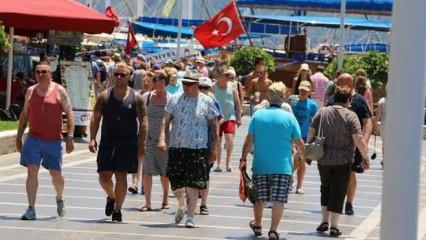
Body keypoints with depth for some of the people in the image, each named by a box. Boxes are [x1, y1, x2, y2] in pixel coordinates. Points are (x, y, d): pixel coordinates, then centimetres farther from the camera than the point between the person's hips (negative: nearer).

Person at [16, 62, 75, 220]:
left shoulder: (59, 91, -2)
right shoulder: (31, 91, 9)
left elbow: (69, 114, -4)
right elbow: (24, 115, 17)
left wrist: (70, 137, -12)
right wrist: (19, 136, 14)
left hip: (53, 140, -2)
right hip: (33, 139, 2)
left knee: (55, 173, 6)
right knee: (32, 171, -8)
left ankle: (60, 198, 36)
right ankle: (31, 209, -9)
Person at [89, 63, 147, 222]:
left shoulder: (136, 97, 1)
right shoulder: (104, 96, 5)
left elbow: (143, 122, 0)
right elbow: (95, 118, 5)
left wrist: (141, 144, -7)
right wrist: (92, 139, -6)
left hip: (128, 143, -2)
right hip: (107, 142, 2)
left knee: (121, 176, -3)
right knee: (104, 176, 2)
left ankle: (117, 210, 6)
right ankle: (111, 197, 33)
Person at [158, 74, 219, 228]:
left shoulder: (207, 102, 2)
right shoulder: (175, 99, 6)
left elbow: (213, 127, 6)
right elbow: (166, 120, 6)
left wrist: (213, 149, 3)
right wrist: (162, 138, -8)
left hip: (198, 150, -2)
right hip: (176, 147, 2)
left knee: (193, 184, -5)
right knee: (176, 182, 4)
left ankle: (190, 217, 3)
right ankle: (181, 206, 34)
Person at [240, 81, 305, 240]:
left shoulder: (257, 115, 0)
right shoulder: (289, 117, -4)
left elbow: (249, 140, 1)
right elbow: (299, 143, 0)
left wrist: (243, 159, 8)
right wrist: (303, 157, 18)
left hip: (260, 166, 2)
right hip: (282, 166, -2)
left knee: (259, 198, 16)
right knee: (279, 200, -1)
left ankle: (257, 226, 34)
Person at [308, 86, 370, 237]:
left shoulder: (322, 112, 3)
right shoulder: (350, 116, -8)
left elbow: (311, 133, 4)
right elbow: (358, 139, -16)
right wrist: (365, 157, -7)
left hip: (323, 159, 3)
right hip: (343, 161, -3)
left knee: (326, 189, 21)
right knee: (338, 192, 3)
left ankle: (325, 221, 19)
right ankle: (334, 226, 0)